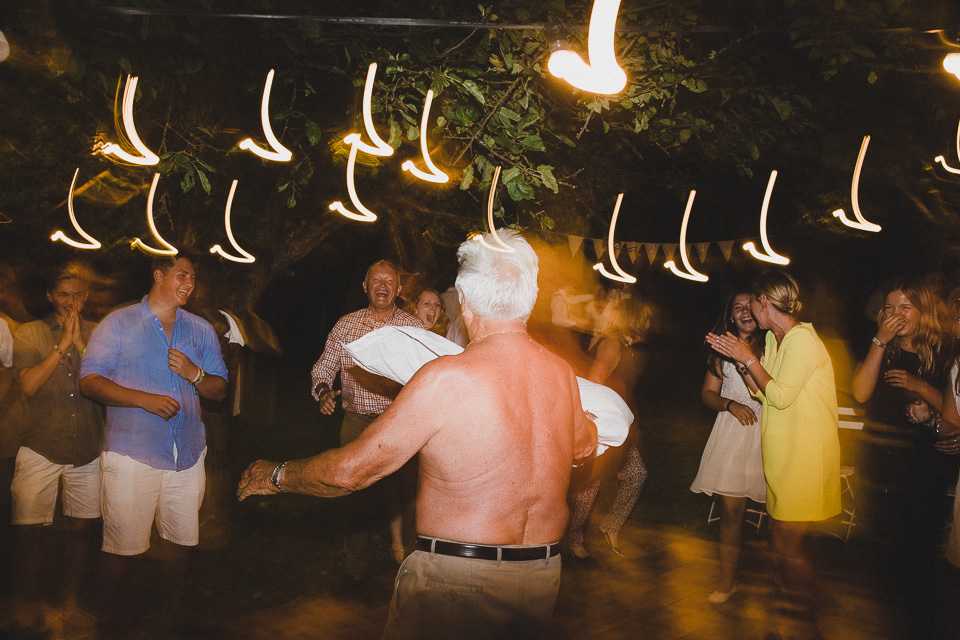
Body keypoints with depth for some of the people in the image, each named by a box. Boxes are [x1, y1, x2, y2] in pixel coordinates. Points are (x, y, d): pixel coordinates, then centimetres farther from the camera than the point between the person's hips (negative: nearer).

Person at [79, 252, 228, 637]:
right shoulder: (119, 324, 2)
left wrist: (195, 373, -9)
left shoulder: (202, 330, 13)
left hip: (187, 455, 4)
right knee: (123, 544, 1)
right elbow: (89, 381, -5)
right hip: (131, 454, -3)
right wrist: (143, 398, -17)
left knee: (180, 539, 11)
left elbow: (220, 390, 13)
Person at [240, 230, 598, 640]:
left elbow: (351, 471, -14)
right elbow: (585, 444, 20)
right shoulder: (562, 374, -2)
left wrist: (276, 476, 4)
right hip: (544, 577, 7)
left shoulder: (446, 378, -20)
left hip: (457, 579, -6)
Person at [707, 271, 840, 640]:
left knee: (788, 544, -4)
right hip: (783, 453, 9)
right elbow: (763, 391, 14)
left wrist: (749, 358, -12)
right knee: (779, 537, 13)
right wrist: (739, 358, 7)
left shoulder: (801, 339, -17)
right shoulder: (774, 338, 12)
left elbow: (781, 396, -19)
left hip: (805, 456, -9)